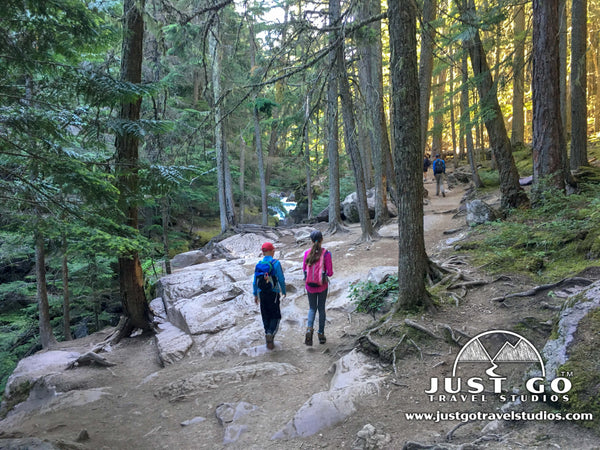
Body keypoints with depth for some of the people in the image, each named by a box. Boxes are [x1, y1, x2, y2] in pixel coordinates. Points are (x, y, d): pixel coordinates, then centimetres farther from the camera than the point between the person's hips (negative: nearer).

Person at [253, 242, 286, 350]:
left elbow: (255, 281, 5)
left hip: (262, 293, 4)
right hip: (273, 293, -4)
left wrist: (255, 295, 15)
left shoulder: (259, 264, 2)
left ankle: (269, 340, 18)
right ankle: (270, 332, -17)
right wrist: (284, 292, 2)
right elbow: (281, 280, -10)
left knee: (265, 316, 13)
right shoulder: (276, 263, -10)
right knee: (275, 316, 6)